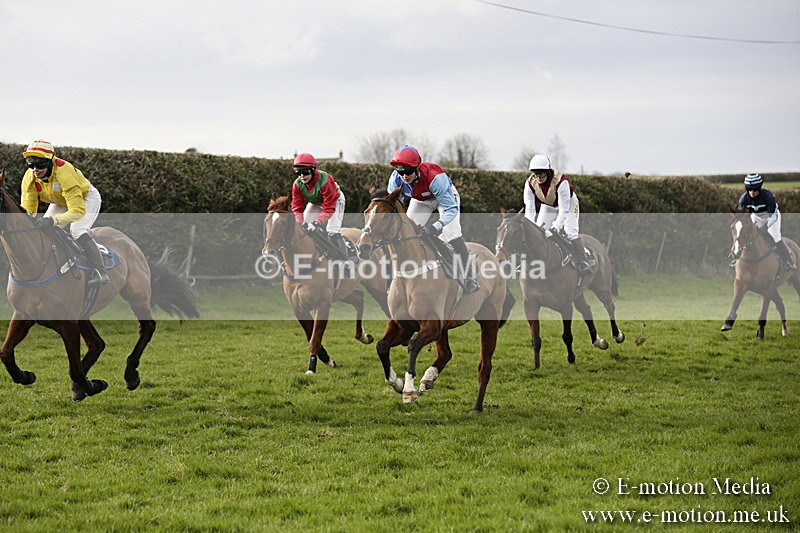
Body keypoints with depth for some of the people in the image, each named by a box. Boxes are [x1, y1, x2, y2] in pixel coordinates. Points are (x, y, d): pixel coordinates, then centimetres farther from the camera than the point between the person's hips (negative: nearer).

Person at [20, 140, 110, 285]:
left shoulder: (65, 173, -42)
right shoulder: (29, 178, -24)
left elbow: (78, 211, -44)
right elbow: (27, 209, -19)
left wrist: (53, 220, -58)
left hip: (86, 198, -7)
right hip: (60, 202, 7)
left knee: (77, 230, -29)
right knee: (42, 229, -4)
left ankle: (100, 272, -32)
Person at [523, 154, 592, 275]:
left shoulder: (560, 181, -38)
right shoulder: (530, 183, -25)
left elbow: (564, 209, -37)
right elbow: (529, 209, -22)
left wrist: (556, 227, -46)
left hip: (568, 203, -4)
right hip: (547, 207, 4)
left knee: (570, 232, -21)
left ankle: (583, 262, -21)